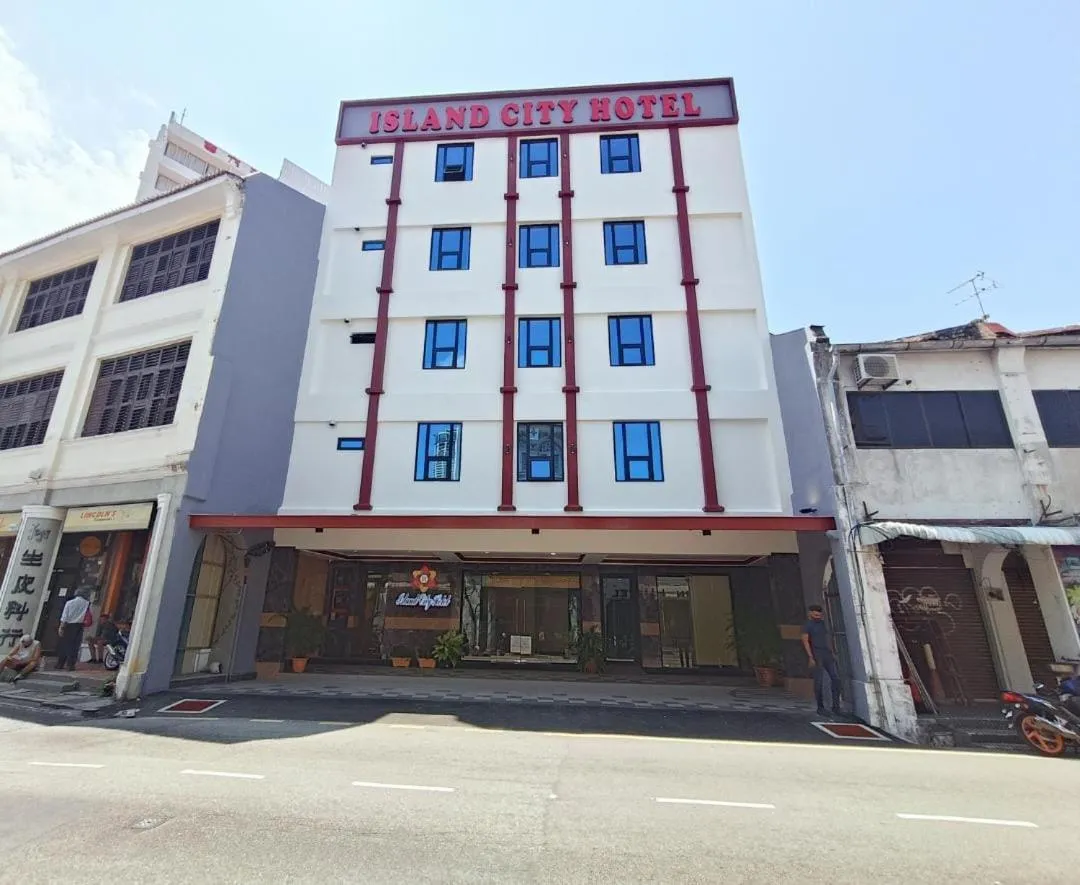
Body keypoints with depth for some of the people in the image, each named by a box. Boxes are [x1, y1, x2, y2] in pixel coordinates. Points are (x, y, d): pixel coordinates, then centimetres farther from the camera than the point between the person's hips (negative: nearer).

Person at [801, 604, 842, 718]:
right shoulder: (807, 624, -6)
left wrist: (832, 653, 12)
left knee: (836, 678, -2)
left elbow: (827, 638, 20)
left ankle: (836, 706, 6)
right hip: (816, 654, -6)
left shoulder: (822, 623, 15)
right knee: (819, 681, -2)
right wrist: (810, 657, -18)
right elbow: (805, 640, -12)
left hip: (827, 654, 6)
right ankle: (820, 707, 7)